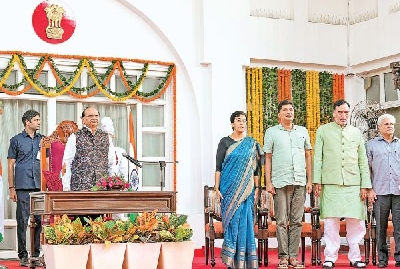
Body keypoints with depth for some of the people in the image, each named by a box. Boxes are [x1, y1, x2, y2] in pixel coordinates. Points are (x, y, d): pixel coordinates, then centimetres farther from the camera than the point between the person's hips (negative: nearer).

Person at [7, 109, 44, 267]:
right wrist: (11, 188, -3)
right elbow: (11, 165, 4)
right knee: (22, 221, -1)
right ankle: (23, 255, 6)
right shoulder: (16, 140, 5)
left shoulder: (42, 140, 14)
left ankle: (36, 254, 11)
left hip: (40, 187, 3)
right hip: (23, 187, -3)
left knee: (39, 220, 3)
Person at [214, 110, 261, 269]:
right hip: (229, 188, -2)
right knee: (231, 221, -2)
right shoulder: (225, 142, 4)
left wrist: (257, 188, 3)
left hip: (246, 189, 2)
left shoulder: (251, 144, 10)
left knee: (245, 221, -1)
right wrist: (217, 188, -6)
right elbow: (218, 167, 1)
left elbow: (256, 168, 10)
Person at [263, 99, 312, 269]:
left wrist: (309, 180, 10)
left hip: (300, 182, 3)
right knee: (282, 221, -3)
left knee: (296, 221, 4)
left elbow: (308, 156, 17)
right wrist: (268, 182, -2)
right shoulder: (271, 132, 6)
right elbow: (268, 158, 5)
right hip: (281, 182, -3)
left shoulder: (303, 131, 14)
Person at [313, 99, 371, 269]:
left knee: (355, 221, 1)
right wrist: (317, 181, -2)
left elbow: (363, 161, 13)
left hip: (353, 184, 2)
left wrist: (365, 185, 6)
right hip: (331, 184, -2)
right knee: (331, 222, -2)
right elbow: (317, 158, 6)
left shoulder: (356, 132, 15)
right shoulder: (323, 131, 10)